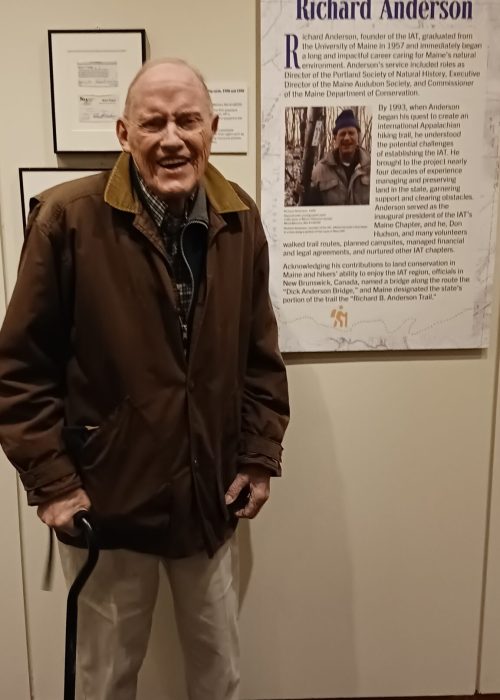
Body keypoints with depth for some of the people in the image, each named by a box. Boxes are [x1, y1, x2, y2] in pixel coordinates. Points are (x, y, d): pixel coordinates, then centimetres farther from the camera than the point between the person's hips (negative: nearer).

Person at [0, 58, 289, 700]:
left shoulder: (241, 221, -1)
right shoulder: (69, 217, -14)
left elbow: (261, 356, 6)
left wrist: (260, 458, 2)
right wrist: (52, 481, -12)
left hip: (212, 498, 4)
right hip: (106, 499, -3)